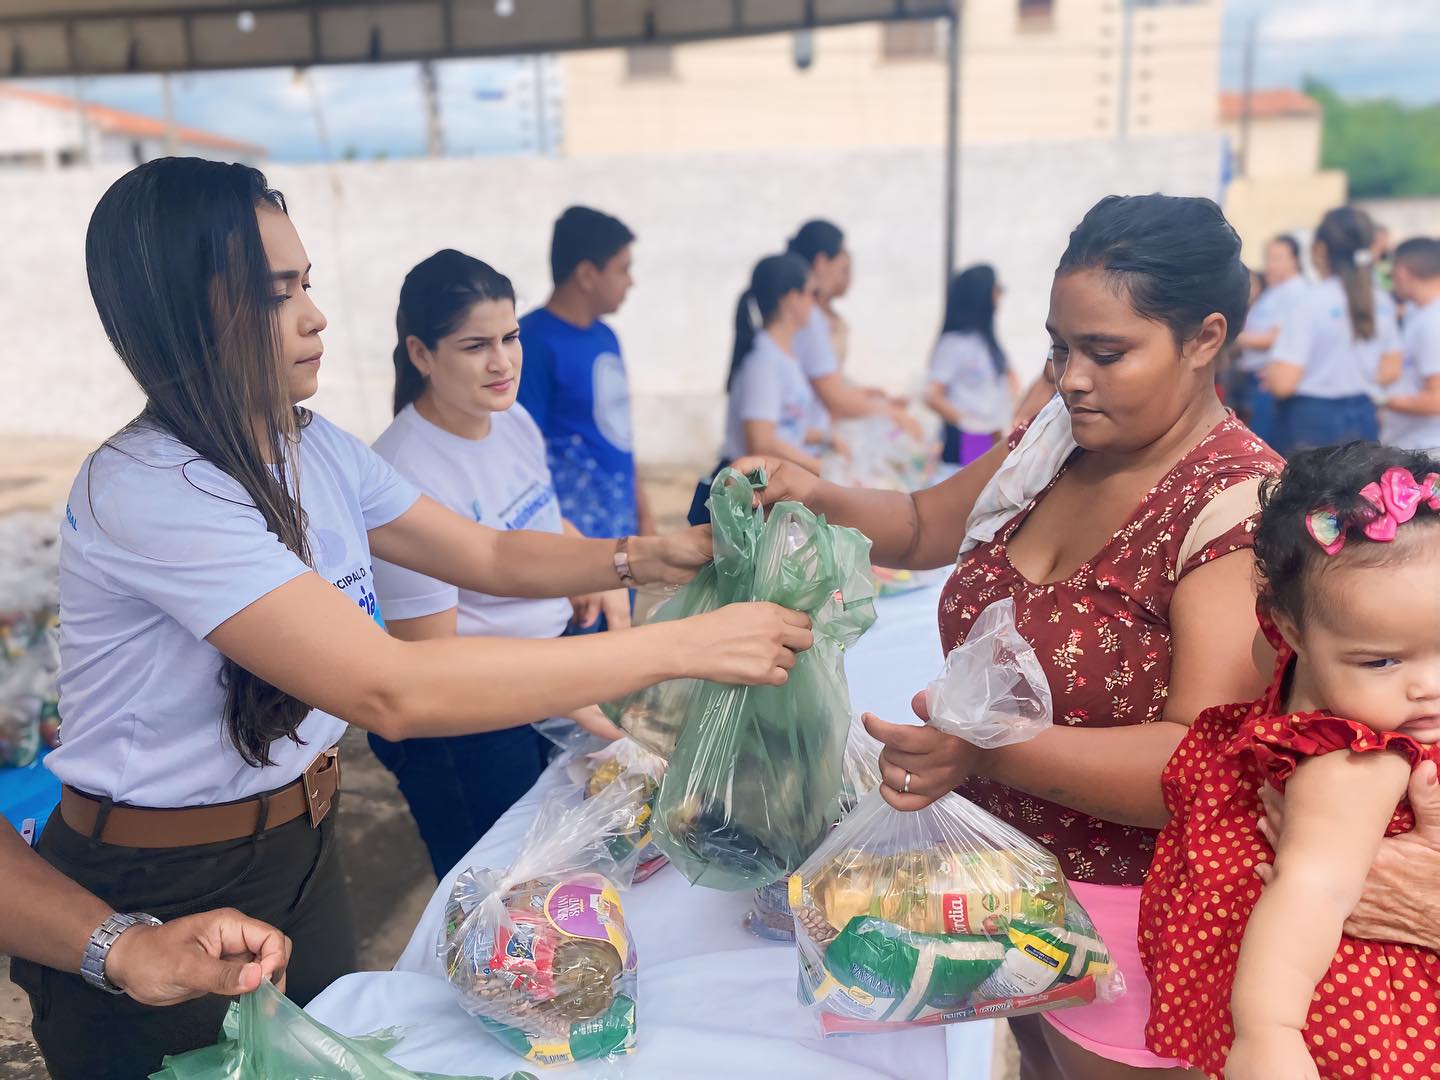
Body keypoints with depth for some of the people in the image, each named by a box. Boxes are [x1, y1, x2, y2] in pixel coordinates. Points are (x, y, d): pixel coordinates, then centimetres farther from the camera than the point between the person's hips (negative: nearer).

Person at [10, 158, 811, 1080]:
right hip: (157, 897, -6)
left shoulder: (317, 450, -3)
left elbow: (493, 557, 4)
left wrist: (649, 555, -14)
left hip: (303, 850, 7)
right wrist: (681, 647, -37)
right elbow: (391, 692, -38)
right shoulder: (148, 491, -29)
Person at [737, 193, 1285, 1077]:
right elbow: (924, 526, 10)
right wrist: (816, 497, -10)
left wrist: (989, 751, -42)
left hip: (1122, 903, -6)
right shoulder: (1056, 443, -3)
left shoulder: (1242, 508, -23)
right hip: (1005, 868, 6)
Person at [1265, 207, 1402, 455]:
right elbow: (1390, 370, 14)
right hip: (1363, 420, 6)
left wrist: (1268, 373, 0)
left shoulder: (1311, 302, -15)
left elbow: (1283, 382, -20)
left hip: (1311, 419, -6)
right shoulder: (1381, 302, 4)